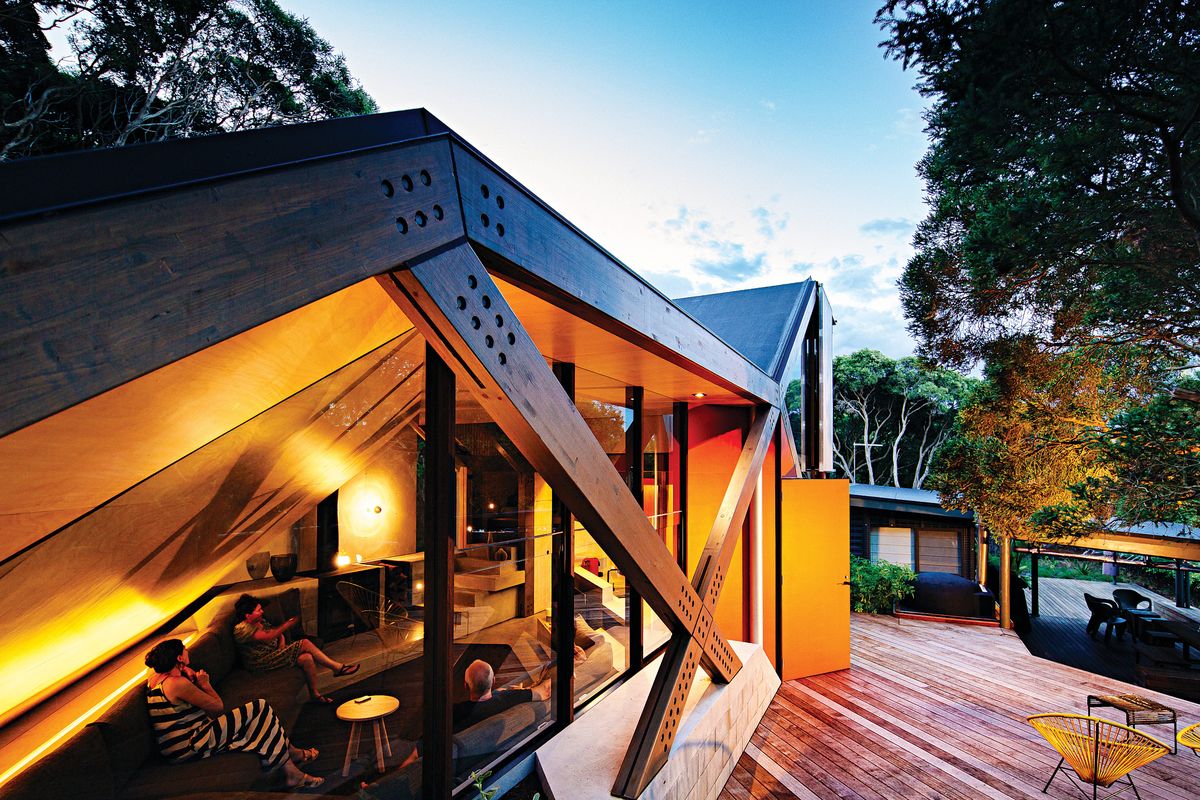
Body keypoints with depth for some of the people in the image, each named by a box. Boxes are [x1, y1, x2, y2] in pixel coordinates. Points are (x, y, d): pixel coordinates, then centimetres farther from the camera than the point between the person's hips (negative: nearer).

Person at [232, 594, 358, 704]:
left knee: (306, 658, -17)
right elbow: (268, 637, -28)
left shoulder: (259, 622, 13)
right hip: (261, 664, -9)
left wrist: (282, 646, -2)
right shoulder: (241, 629, -16)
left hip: (272, 655, 9)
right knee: (304, 643, -22)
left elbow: (279, 635, 18)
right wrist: (288, 624, -24)